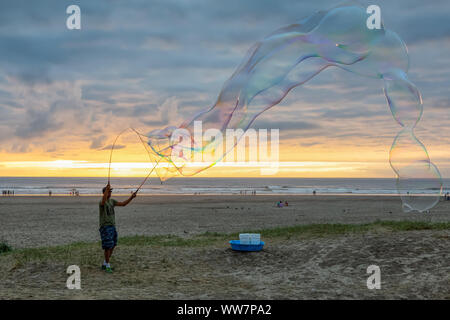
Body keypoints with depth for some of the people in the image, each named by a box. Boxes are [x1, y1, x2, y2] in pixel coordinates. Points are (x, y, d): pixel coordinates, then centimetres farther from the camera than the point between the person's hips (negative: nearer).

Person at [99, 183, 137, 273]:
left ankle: (104, 264, 24)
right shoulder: (101, 203, -15)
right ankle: (107, 266, 5)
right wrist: (106, 189, -52)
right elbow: (103, 202, -41)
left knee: (112, 246, 12)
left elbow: (123, 204, 8)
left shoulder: (112, 201, 10)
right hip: (105, 227, -8)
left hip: (112, 227, 8)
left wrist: (131, 197, -6)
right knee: (108, 247, -8)